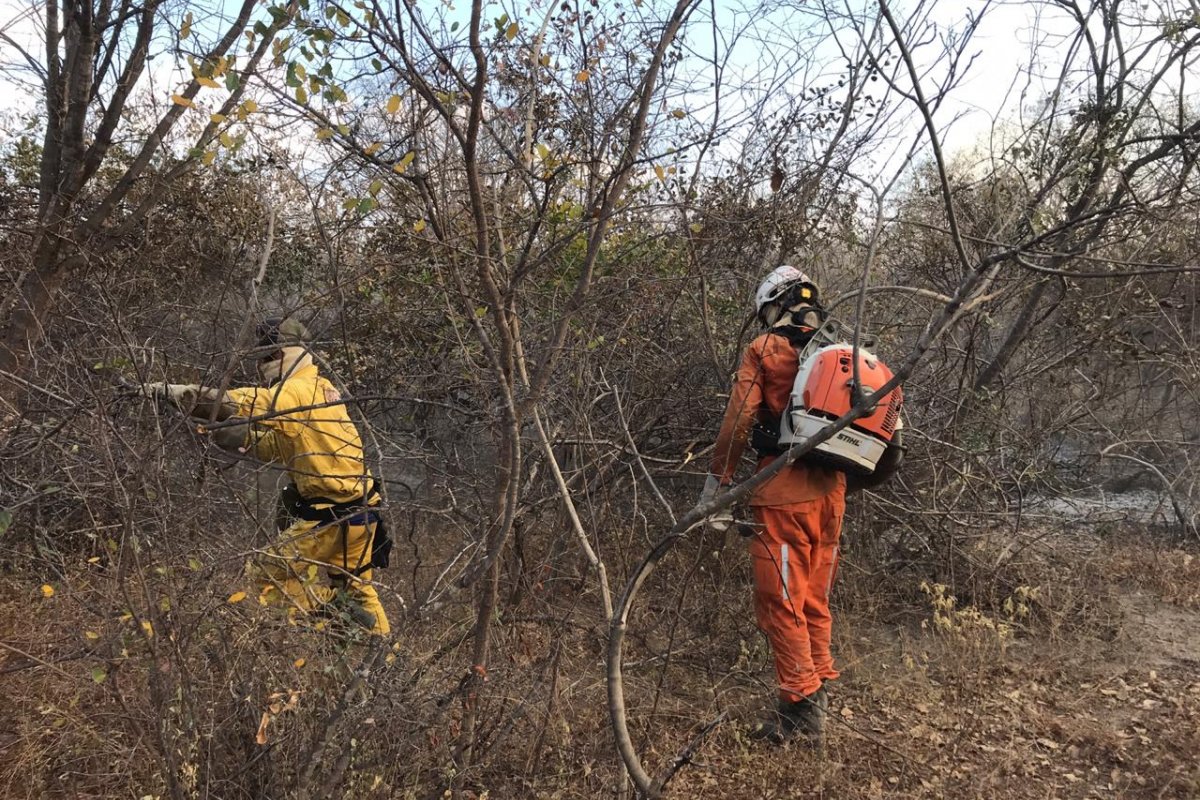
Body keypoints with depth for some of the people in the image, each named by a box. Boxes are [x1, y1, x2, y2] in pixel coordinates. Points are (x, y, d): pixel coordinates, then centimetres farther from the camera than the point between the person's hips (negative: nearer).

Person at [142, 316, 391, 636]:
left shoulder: (295, 391, -14)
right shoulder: (321, 387, 15)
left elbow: (229, 403, -19)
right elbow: (281, 446, 17)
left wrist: (166, 391, -11)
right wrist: (235, 436, 8)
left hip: (330, 519, -9)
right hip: (360, 512, 9)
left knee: (268, 580, 3)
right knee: (356, 586, 22)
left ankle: (337, 606, -5)